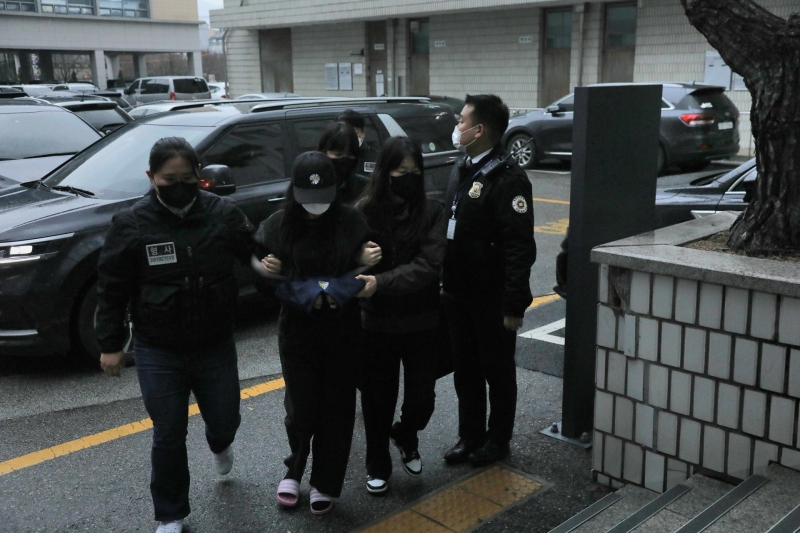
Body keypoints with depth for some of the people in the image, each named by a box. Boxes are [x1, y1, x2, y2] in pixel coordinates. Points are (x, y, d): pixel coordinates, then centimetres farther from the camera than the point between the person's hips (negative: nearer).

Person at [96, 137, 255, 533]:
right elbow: (112, 290, -2)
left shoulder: (224, 214, -7)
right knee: (168, 436, 7)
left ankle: (219, 445, 55)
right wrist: (110, 344, -1)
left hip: (216, 346, 2)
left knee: (225, 421, 15)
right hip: (157, 353, -1)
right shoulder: (131, 224, -10)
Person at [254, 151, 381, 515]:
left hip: (344, 329, 1)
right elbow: (266, 277, 3)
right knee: (302, 406, 4)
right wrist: (268, 270, -20)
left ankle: (325, 483, 24)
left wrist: (369, 261, -15)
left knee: (336, 406, 7)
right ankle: (295, 469, 32)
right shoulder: (278, 225, -5)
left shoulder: (351, 221, -6)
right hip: (297, 330, 0)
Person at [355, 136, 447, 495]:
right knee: (377, 401, 11)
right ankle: (378, 466, 35)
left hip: (422, 324, 1)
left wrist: (380, 283, -29)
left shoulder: (432, 213, -8)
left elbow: (427, 266, -18)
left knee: (422, 399, 8)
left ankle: (406, 437, 42)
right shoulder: (363, 212, -8)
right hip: (376, 325, 0)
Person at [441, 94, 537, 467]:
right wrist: (445, 283, 14)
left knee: (498, 371, 9)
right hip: (457, 293, 8)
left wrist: (515, 303, -23)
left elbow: (520, 247, -21)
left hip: (491, 298, -8)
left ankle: (497, 440, 25)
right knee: (464, 370, 16)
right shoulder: (460, 170, 10)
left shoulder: (508, 178, -17)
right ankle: (470, 435, 31)